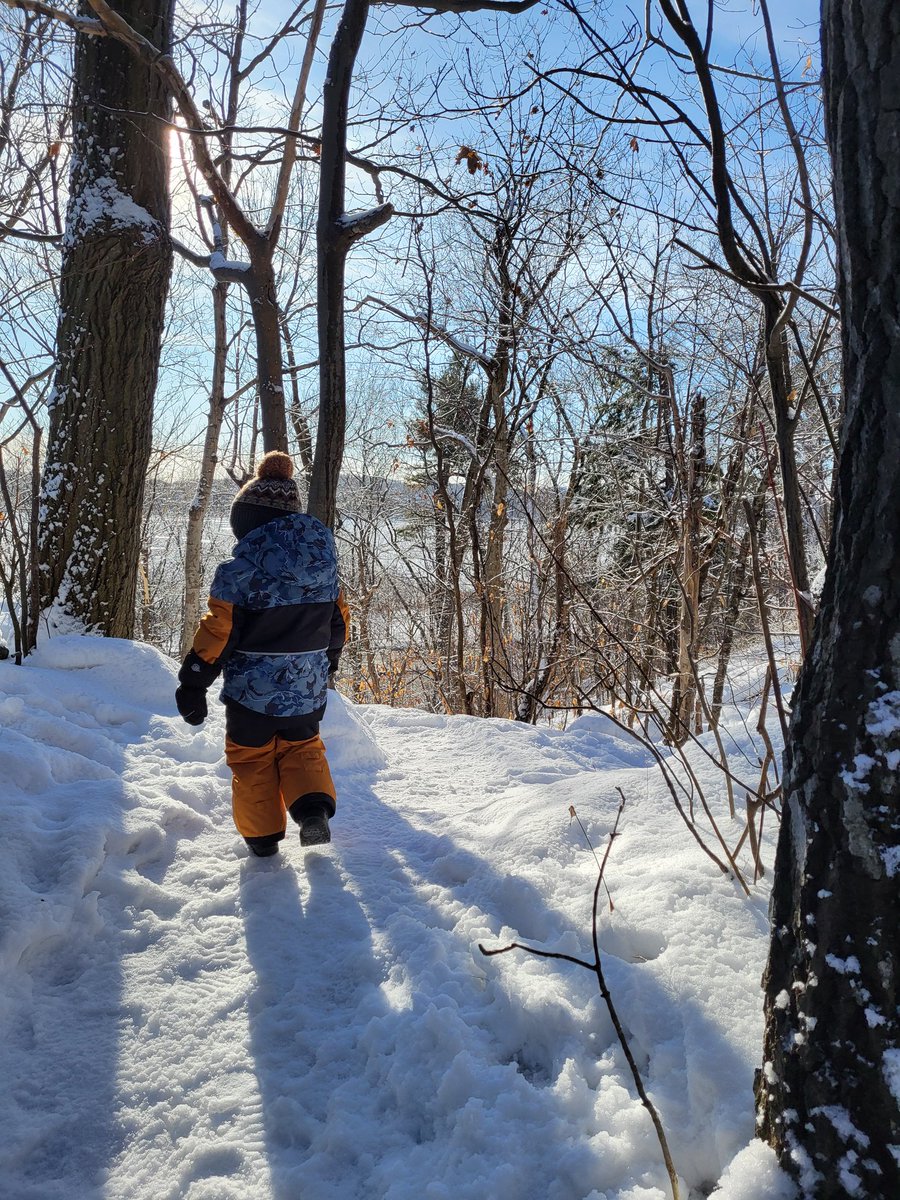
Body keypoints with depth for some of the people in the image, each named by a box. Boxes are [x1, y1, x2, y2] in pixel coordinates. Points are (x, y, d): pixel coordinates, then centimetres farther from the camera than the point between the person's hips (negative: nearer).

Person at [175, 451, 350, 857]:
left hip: (253, 691, -4)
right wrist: (328, 663, 26)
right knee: (302, 748, 25)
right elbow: (338, 622, 10)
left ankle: (262, 835, 24)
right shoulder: (325, 562, -1)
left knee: (251, 760, 17)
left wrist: (192, 685, -5)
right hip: (308, 690, 4)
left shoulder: (238, 570, -18)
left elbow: (217, 634, -17)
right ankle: (313, 806, 3)